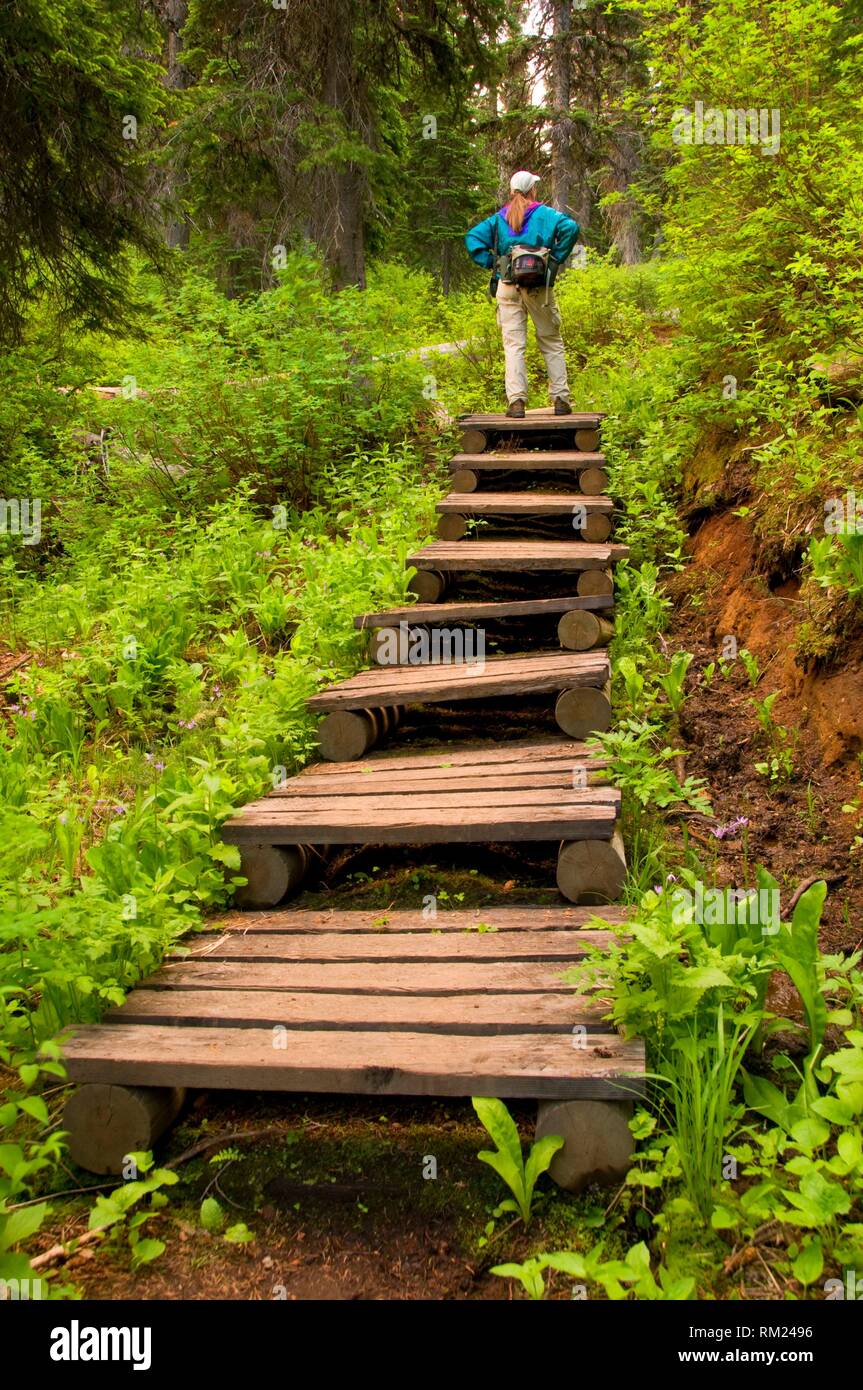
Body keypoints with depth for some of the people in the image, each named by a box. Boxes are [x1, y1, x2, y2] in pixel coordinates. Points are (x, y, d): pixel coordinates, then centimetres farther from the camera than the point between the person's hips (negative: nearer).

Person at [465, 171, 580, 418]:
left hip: (507, 286, 2)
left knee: (513, 345, 0)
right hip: (539, 286, -1)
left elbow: (472, 238, 5)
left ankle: (516, 401, -11)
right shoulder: (544, 214, 3)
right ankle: (561, 399, 6)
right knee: (552, 342, 8)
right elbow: (571, 228, -11)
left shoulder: (498, 218, 11)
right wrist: (556, 257, -3)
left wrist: (491, 264, 5)